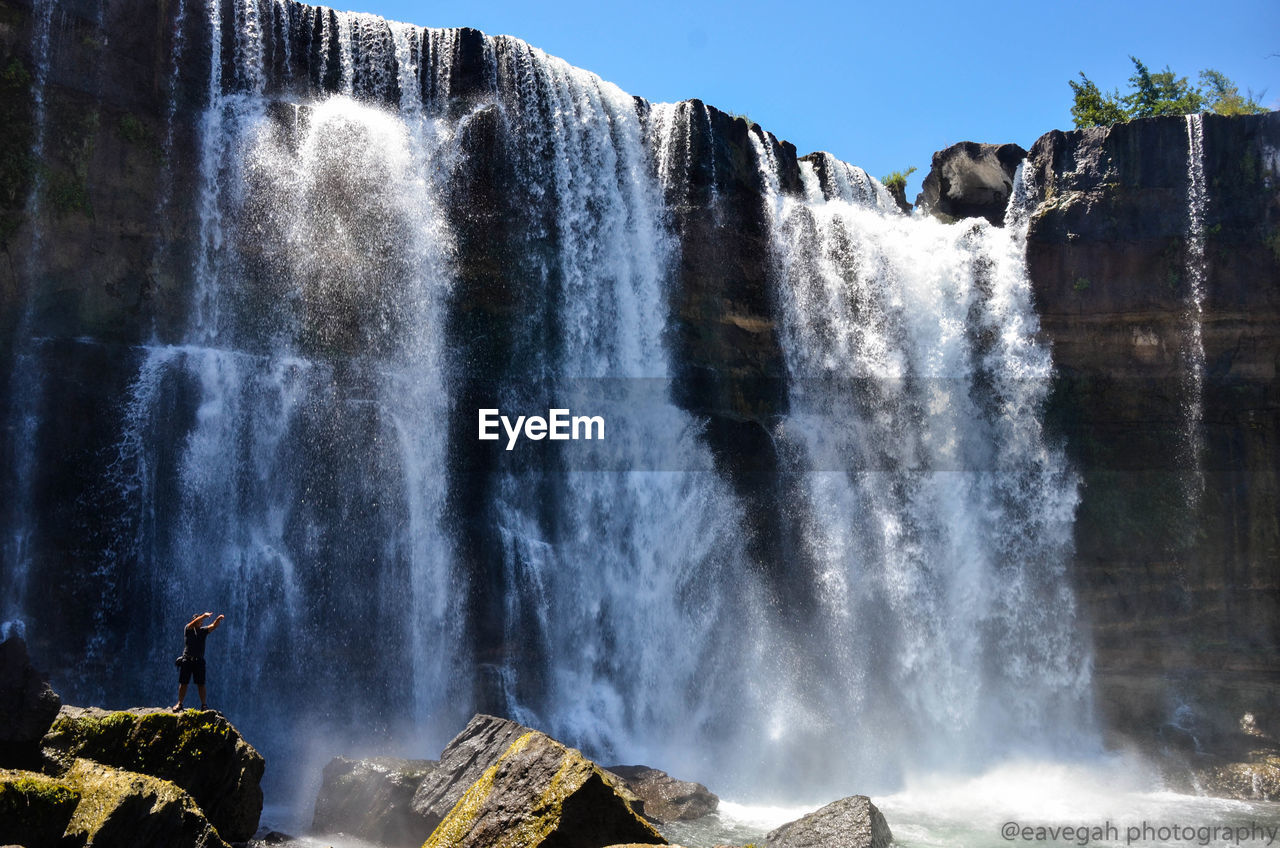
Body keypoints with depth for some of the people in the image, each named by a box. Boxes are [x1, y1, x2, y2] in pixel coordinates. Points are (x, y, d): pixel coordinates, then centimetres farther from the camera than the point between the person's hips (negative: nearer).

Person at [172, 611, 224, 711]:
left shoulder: (203, 631, 11)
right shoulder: (187, 629, 3)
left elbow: (213, 626, -4)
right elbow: (194, 623, -17)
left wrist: (218, 619, -25)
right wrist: (204, 616, -32)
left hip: (199, 661, 2)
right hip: (187, 660, -2)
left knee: (201, 684, -2)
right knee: (183, 683, 3)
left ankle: (204, 704, 0)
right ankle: (179, 704, 12)